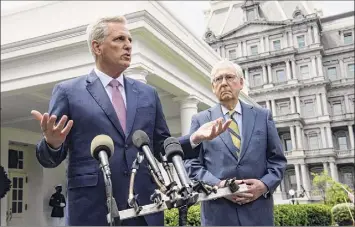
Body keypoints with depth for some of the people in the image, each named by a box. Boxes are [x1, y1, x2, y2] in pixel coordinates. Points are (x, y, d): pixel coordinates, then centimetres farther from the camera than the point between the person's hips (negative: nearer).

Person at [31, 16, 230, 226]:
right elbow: (50, 159, 1)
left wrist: (194, 139, -3)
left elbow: (161, 148, 13)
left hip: (145, 207, 4)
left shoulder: (148, 93, 13)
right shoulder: (68, 91, 2)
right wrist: (52, 143, -22)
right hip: (92, 208, -3)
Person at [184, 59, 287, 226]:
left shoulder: (263, 116, 10)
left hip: (258, 211, 1)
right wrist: (218, 185, -13)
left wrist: (265, 185, -9)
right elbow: (191, 165, 2)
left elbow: (278, 160, 9)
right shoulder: (200, 120, 6)